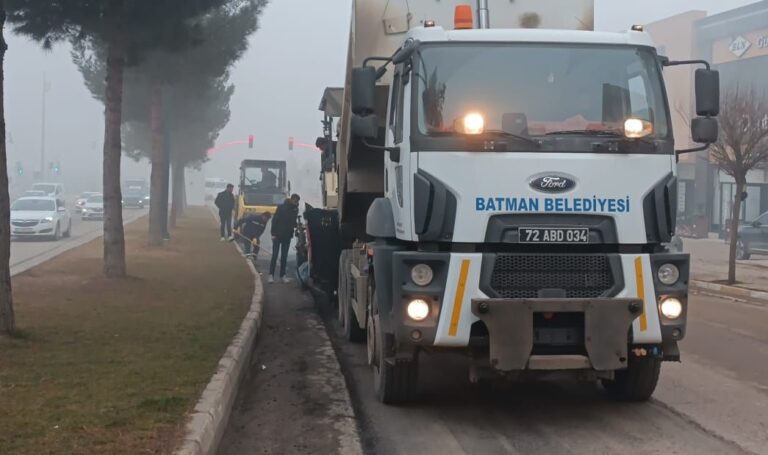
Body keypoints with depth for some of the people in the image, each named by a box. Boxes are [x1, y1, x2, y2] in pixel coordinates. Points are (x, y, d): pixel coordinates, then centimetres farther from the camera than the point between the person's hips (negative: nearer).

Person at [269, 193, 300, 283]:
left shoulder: (295, 209, 4)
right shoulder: (281, 207, -9)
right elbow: (274, 220, -9)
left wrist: (296, 225, -12)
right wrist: (273, 233, -14)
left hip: (287, 236, 4)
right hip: (278, 235, -4)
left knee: (284, 256, 7)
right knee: (275, 255, -4)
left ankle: (282, 275, 11)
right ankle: (271, 275, -3)